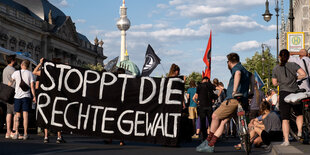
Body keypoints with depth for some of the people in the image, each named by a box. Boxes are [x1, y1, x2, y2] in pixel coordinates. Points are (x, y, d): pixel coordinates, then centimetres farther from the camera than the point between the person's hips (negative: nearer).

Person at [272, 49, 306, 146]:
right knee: (299, 114, 22)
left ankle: (286, 140, -6)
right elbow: (303, 74, -10)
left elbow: (274, 83, 6)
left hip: (284, 94, 0)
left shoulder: (276, 69, 3)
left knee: (285, 119, 0)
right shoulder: (293, 65, -1)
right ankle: (300, 131, 4)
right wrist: (295, 78, 7)